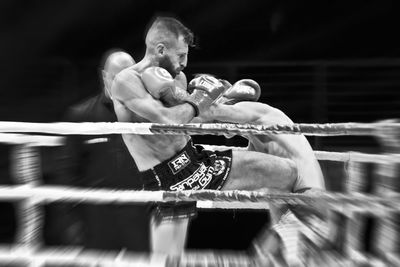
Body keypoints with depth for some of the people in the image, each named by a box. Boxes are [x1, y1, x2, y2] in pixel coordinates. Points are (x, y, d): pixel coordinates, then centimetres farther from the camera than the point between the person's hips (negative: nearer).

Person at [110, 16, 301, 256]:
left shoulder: (176, 78, 15)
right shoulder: (126, 81, -11)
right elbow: (168, 121, -25)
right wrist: (199, 100, -9)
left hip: (195, 159, 7)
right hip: (172, 181, -6)